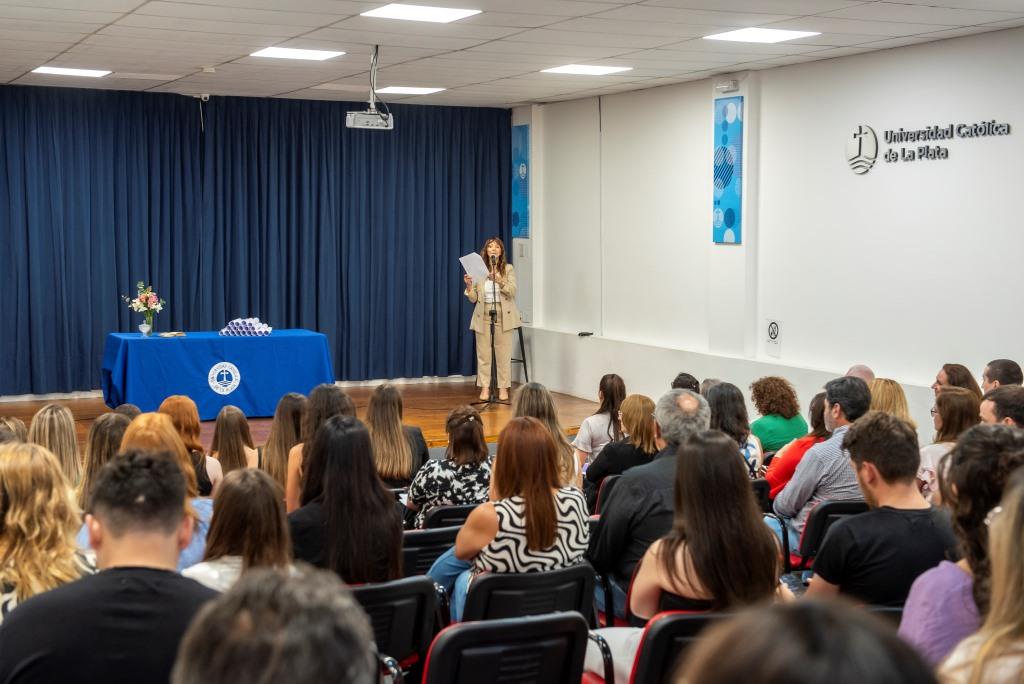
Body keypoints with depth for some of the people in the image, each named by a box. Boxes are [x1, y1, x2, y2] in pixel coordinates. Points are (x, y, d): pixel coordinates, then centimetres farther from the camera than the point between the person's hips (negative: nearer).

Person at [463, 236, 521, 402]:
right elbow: (473, 299, 4)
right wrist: (469, 285, -15)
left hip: (503, 315, -1)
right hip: (483, 315, 1)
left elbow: (512, 292, -10)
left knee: (503, 354, 0)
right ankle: (485, 387, 8)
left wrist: (499, 280, -25)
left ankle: (503, 388, 7)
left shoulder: (508, 269, 3)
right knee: (483, 353, 1)